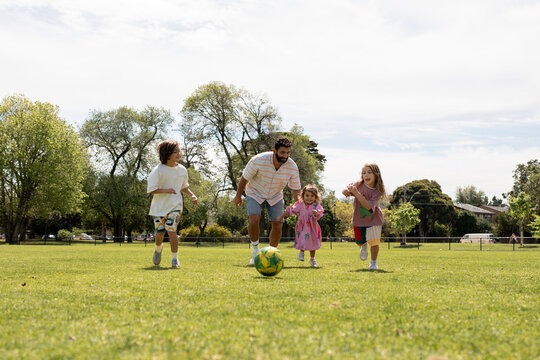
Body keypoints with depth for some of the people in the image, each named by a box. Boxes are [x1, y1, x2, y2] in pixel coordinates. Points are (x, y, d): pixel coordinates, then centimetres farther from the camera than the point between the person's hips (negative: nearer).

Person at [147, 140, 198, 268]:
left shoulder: (182, 170, 1)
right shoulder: (158, 170, -12)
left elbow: (184, 187, 16)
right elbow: (151, 189, -13)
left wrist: (192, 195, -1)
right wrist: (166, 190, -26)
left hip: (175, 205, 1)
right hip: (159, 206, -1)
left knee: (171, 230, -13)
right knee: (160, 232, 4)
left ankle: (175, 259, -1)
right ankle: (158, 249, 39)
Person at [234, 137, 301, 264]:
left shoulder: (292, 167, -22)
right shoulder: (258, 160, -30)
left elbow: (296, 189, -9)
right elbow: (244, 178, -13)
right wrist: (238, 195, -4)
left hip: (275, 197, 3)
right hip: (255, 193, -3)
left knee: (277, 225, -7)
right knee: (254, 219, -25)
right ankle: (255, 248, 1)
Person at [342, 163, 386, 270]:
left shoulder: (377, 191, -22)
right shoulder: (359, 184, -15)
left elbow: (369, 206, -33)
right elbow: (347, 191, -3)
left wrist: (356, 193, -39)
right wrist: (347, 191, -30)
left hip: (373, 218, -3)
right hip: (359, 218, 3)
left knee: (374, 241, -9)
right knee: (359, 241, 12)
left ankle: (373, 263, 14)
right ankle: (364, 246, 50)